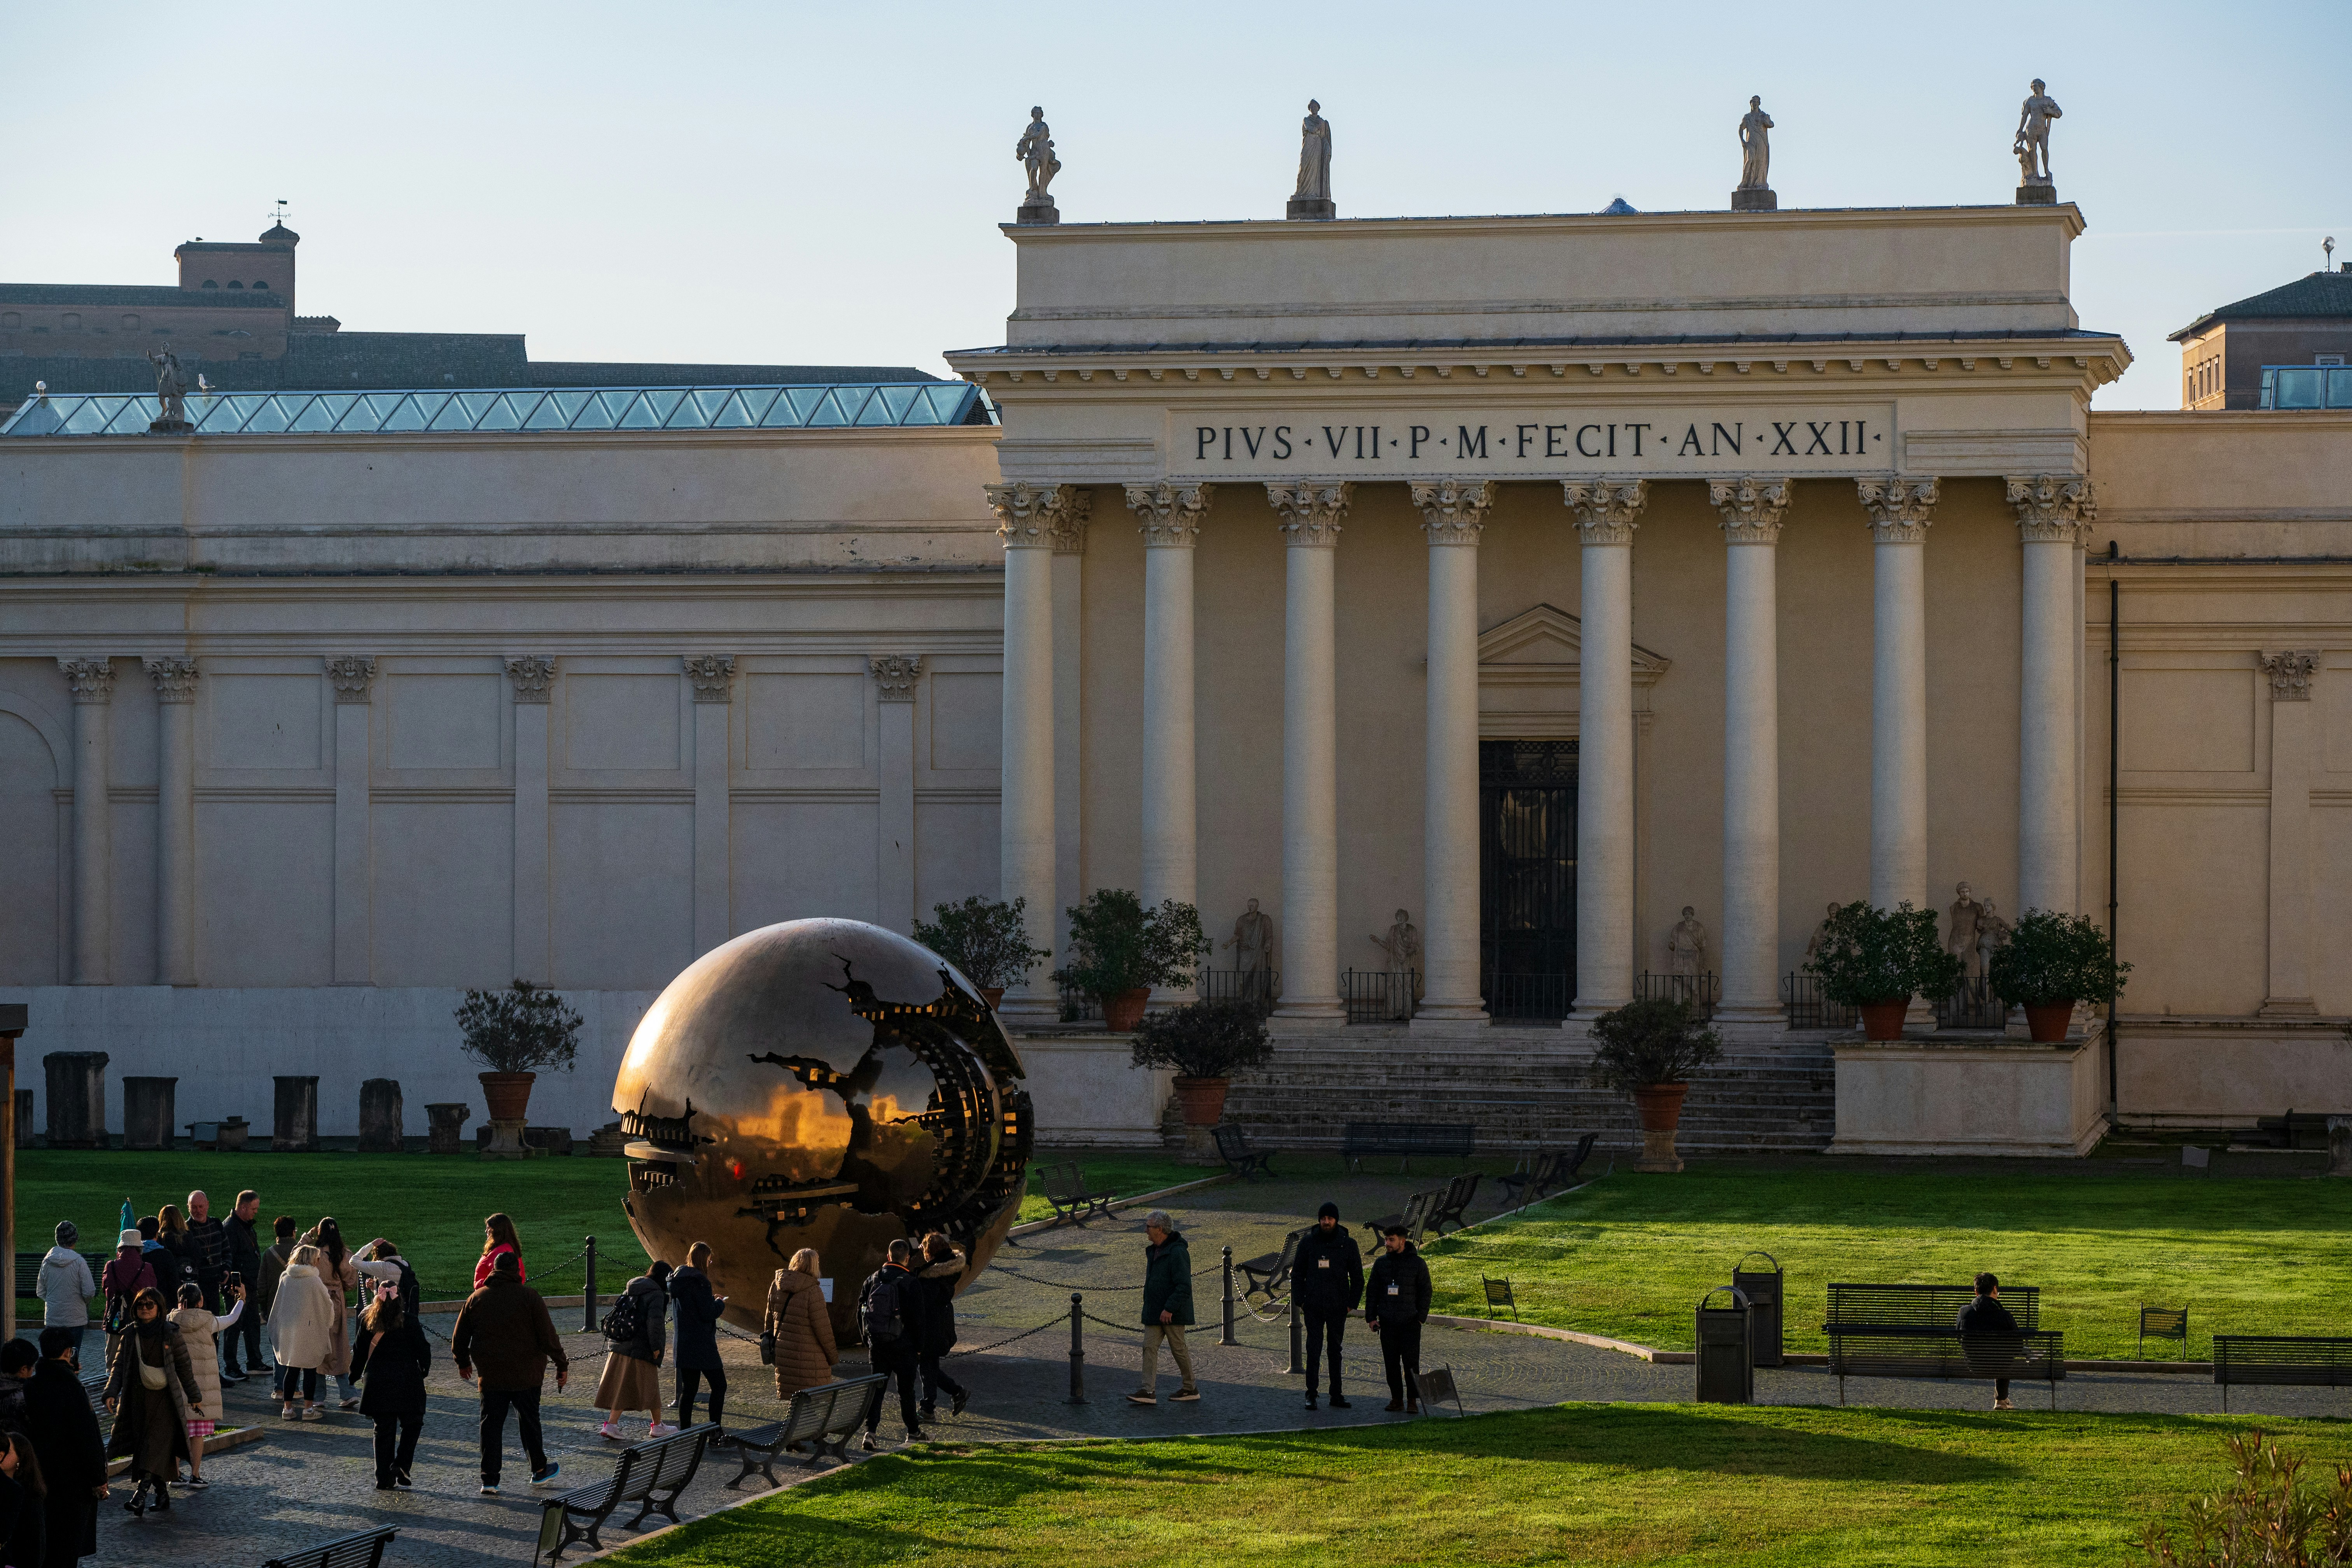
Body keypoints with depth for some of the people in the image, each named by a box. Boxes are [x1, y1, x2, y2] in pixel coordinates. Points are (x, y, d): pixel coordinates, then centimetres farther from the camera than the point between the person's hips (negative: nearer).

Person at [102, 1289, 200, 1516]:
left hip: (164, 1398, -4)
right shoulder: (129, 1335, 6)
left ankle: (141, 1493, -25)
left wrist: (193, 1397, 7)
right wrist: (112, 1392, -11)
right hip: (138, 1399, 4)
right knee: (143, 1445, 6)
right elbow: (119, 1365, 4)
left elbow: (184, 1366, 3)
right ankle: (162, 1494, 17)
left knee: (157, 1444, -15)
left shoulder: (171, 1334, -2)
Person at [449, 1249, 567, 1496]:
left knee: (491, 1424, 5)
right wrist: (562, 1365, 0)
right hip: (526, 1374, -2)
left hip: (490, 1374, 2)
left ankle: (489, 1480, 0)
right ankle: (539, 1471, 27)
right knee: (529, 1421, 13)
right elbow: (547, 1335, -9)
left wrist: (463, 1362, 28)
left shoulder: (477, 1298, 3)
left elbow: (459, 1337, 12)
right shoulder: (529, 1297, -7)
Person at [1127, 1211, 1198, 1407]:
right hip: (1155, 1312, 9)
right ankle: (1148, 1391, -6)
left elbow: (1184, 1286, -24)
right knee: (1149, 1348, -1)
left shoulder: (1177, 1253, -19)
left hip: (1173, 1313, -9)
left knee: (1178, 1349, 2)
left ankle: (1191, 1389, 16)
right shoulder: (1154, 1251, 12)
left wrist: (1170, 1309, -26)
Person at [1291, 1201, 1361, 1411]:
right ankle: (1311, 1395, -3)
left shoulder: (1348, 1244, 1)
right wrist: (1299, 1301, 0)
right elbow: (1297, 1273, 8)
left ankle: (1336, 1396, 14)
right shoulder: (1308, 1242, 2)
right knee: (1314, 1350, -6)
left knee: (1335, 1351, 9)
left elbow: (1357, 1276, 7)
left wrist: (1352, 1303, 0)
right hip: (1313, 1306, -1)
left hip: (1338, 1307, 1)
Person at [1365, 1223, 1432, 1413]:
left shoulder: (1417, 1263, 0)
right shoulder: (1381, 1263, 9)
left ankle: (1413, 1400, -2)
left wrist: (1421, 1317, -6)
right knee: (1391, 1363, 5)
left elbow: (1425, 1292, 1)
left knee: (1411, 1362, -6)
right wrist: (1371, 1317, 5)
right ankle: (1397, 1399, 12)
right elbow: (1372, 1291, 13)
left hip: (1410, 1321, -4)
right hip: (1387, 1323, 4)